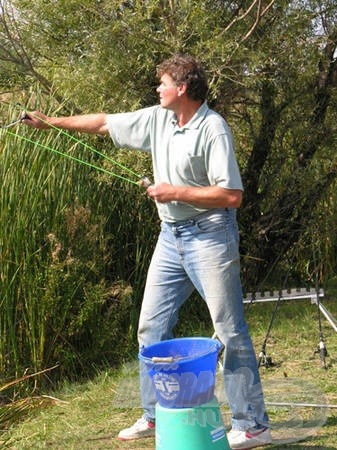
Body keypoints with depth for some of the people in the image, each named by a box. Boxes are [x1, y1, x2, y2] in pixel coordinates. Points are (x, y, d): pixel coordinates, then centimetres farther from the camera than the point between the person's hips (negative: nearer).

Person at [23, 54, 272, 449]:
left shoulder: (212, 128, -15)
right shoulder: (157, 119, 7)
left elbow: (231, 195, -21)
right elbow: (103, 123, 16)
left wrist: (176, 192, -17)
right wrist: (49, 122, 18)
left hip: (209, 236, -8)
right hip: (171, 236, 8)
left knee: (230, 331, -5)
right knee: (151, 326, 11)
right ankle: (155, 416, 23)